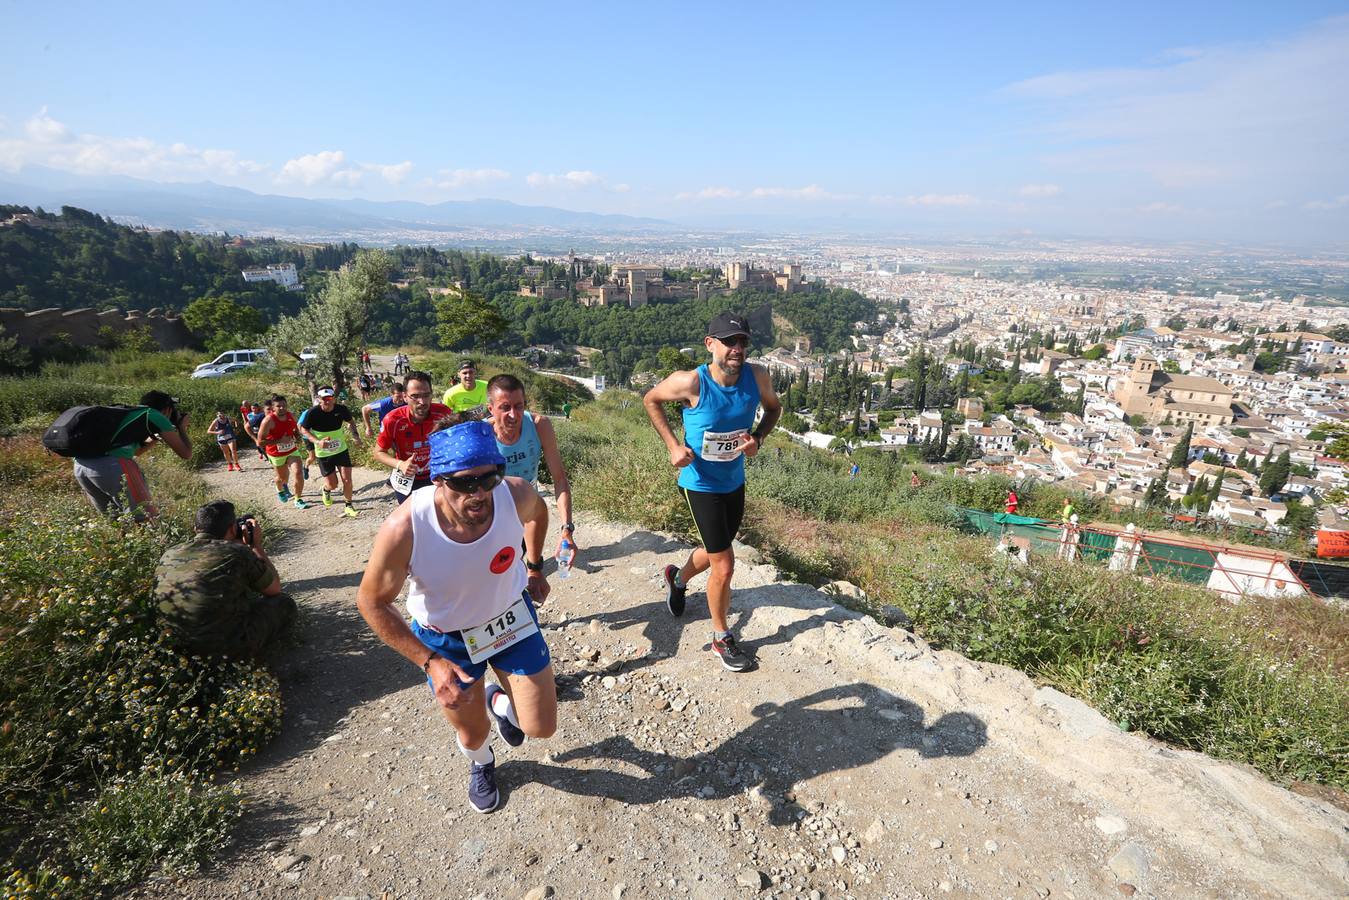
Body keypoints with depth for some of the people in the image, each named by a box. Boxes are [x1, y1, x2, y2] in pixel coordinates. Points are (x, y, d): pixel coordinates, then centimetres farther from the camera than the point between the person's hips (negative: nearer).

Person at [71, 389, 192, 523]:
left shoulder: (129, 412, 29)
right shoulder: (155, 415, 11)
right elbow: (186, 454, 13)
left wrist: (156, 437, 48)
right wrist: (182, 429, 29)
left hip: (79, 464, 8)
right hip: (111, 465, -8)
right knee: (148, 520, -2)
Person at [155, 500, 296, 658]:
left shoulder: (168, 555, 0)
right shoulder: (237, 553, -16)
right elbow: (275, 589, 2)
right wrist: (256, 545, 10)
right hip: (229, 647, -7)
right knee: (284, 603, 14)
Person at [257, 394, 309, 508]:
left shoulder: (290, 416, -6)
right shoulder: (268, 421, -22)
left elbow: (296, 428, 16)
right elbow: (260, 442, -23)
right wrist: (280, 440, -28)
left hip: (292, 451, 3)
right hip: (277, 454, -3)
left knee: (299, 473, -14)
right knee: (282, 477, 16)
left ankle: (298, 500, 2)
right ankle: (280, 490, 53)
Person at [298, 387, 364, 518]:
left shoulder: (341, 409, -14)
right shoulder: (312, 413, -20)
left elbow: (350, 421, 7)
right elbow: (304, 429, -6)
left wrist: (355, 435, -9)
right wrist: (317, 442, -21)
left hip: (341, 450, 2)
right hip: (324, 454, -1)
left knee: (347, 480, -4)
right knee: (332, 485, 3)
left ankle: (348, 506, 18)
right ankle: (326, 490, 41)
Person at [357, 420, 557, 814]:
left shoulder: (515, 494, -30)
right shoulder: (404, 529, -36)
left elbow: (538, 511, -2)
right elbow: (371, 602, -18)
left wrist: (535, 567, 7)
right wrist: (429, 661, -24)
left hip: (511, 617, 1)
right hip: (446, 638, -1)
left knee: (542, 728, 4)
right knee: (472, 735, 19)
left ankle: (500, 702, 41)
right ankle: (481, 765, 60)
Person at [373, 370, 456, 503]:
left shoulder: (443, 413, -21)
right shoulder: (393, 420, -24)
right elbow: (379, 452, -10)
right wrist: (400, 465, -26)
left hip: (437, 477, 1)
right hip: (407, 481, -1)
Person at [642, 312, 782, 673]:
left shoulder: (757, 378, -14)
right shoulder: (691, 383, -24)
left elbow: (773, 407, 8)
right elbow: (650, 400, -6)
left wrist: (758, 438, -12)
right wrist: (673, 444, -15)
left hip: (735, 481, 6)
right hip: (700, 484, -5)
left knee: (716, 551, 25)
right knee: (724, 565, -4)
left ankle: (677, 578, 58)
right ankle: (721, 637, 22)